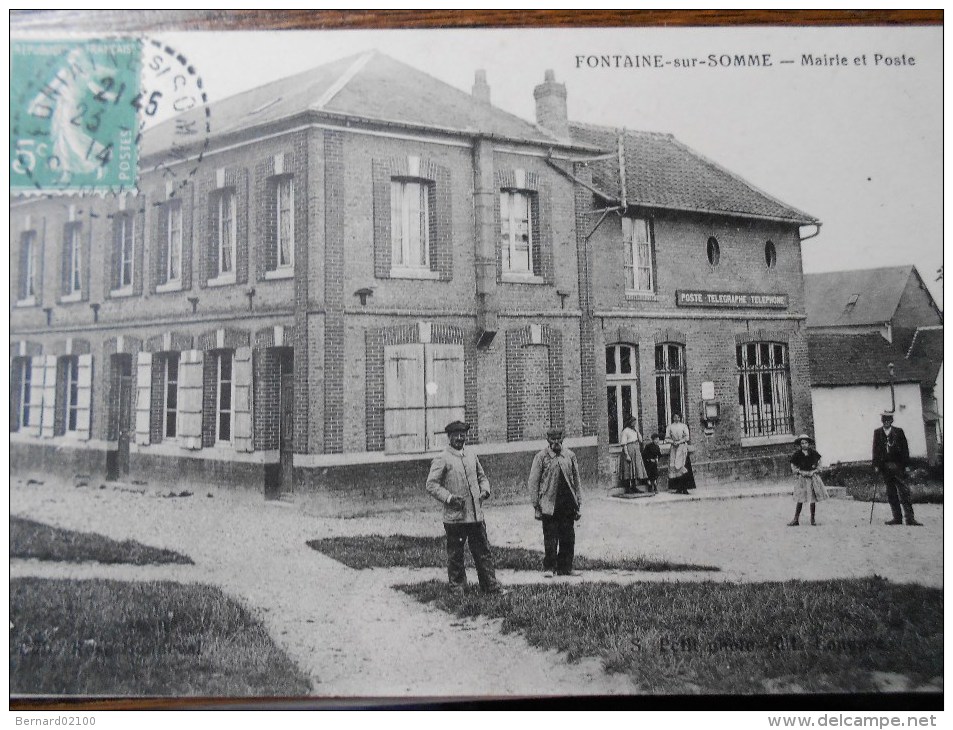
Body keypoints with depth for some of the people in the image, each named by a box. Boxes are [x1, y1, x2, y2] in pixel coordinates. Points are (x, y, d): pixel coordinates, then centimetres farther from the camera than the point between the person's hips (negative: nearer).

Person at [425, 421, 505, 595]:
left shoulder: (472, 456, 13)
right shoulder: (442, 459, -6)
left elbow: (482, 477, 25)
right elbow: (431, 484, -9)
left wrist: (485, 490, 5)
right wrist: (449, 497, -19)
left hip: (476, 515, 5)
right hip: (454, 517, -5)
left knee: (484, 552, 9)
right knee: (455, 555, 5)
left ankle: (491, 586, 18)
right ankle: (457, 588, 18)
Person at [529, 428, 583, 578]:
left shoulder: (569, 456, 8)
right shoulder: (541, 457, -3)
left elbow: (576, 480, 12)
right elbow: (533, 482, -2)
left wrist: (579, 505, 8)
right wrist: (536, 507, -5)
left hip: (568, 504, 4)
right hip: (549, 505, -4)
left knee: (568, 538, 8)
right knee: (550, 538, 1)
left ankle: (565, 567, 20)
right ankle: (549, 568, 15)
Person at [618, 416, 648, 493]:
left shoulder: (635, 431, 14)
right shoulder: (625, 431, -9)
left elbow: (640, 440, 6)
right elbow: (624, 444, -13)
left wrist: (637, 430, 0)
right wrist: (626, 455, -20)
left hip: (636, 452, 8)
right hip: (629, 451, -8)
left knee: (635, 469, 9)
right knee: (628, 470, -4)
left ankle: (634, 487, 17)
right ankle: (627, 488, 0)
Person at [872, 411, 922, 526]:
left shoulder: (899, 431, 5)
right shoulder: (877, 433, 10)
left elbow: (905, 449, 3)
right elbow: (875, 450, 9)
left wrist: (905, 464, -4)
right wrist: (876, 464, 2)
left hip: (897, 465, -3)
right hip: (884, 466, 3)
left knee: (903, 491, -9)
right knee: (891, 494, 5)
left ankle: (910, 517, -9)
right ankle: (897, 518, 9)